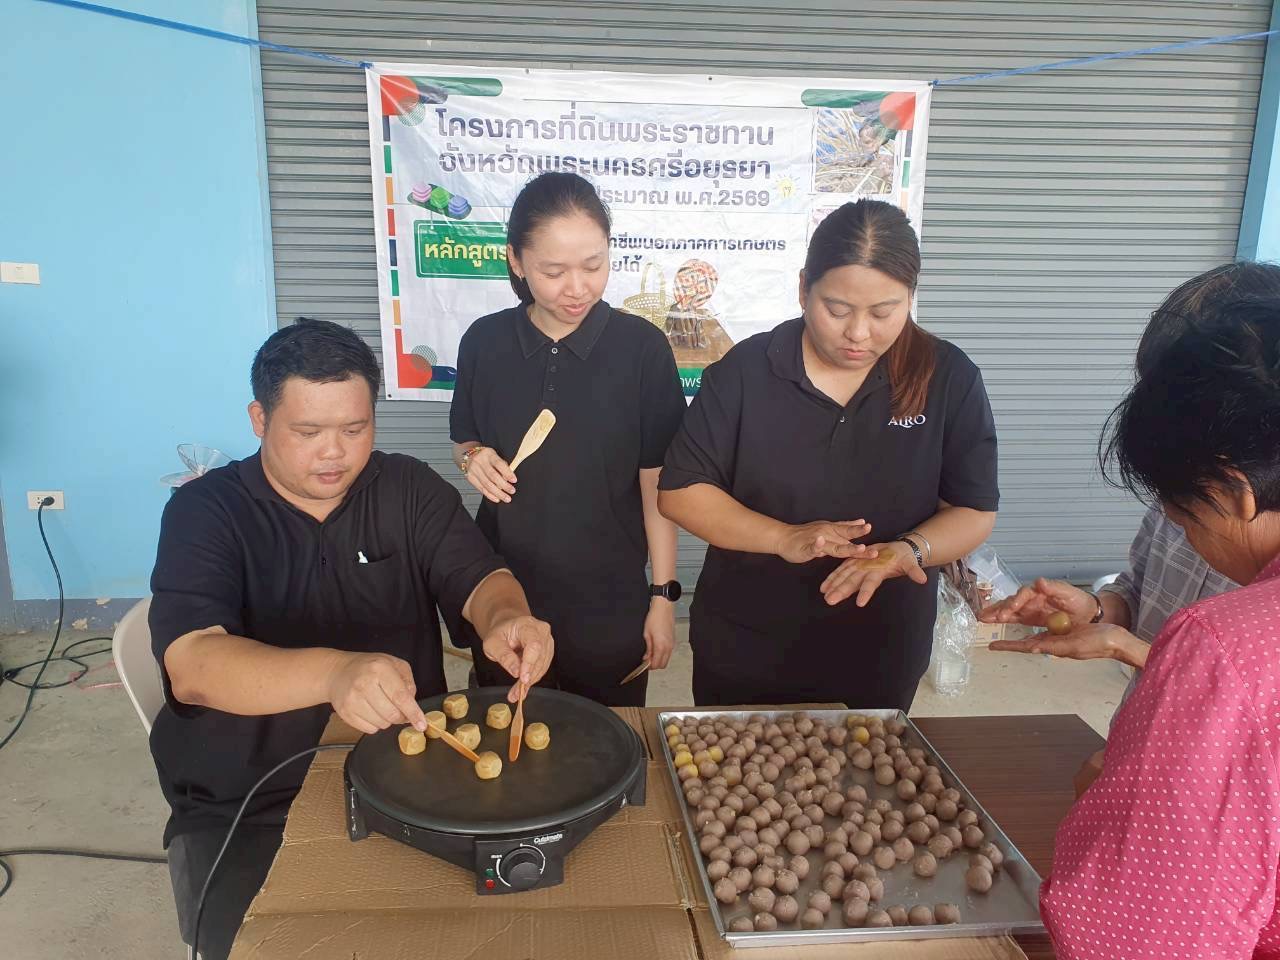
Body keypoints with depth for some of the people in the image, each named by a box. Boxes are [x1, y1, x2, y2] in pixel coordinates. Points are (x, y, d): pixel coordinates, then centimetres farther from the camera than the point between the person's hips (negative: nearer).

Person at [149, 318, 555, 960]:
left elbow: (480, 579, -5)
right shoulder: (205, 510, -9)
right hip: (248, 810, -2)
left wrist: (506, 618, -31)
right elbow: (191, 665, -23)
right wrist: (335, 672, -42)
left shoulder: (409, 489, 1)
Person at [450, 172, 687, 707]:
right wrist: (473, 458, -12)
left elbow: (656, 482, -7)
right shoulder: (485, 341, -5)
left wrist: (663, 597, -5)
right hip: (503, 593, 2)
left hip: (610, 602, -2)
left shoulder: (642, 347, -12)